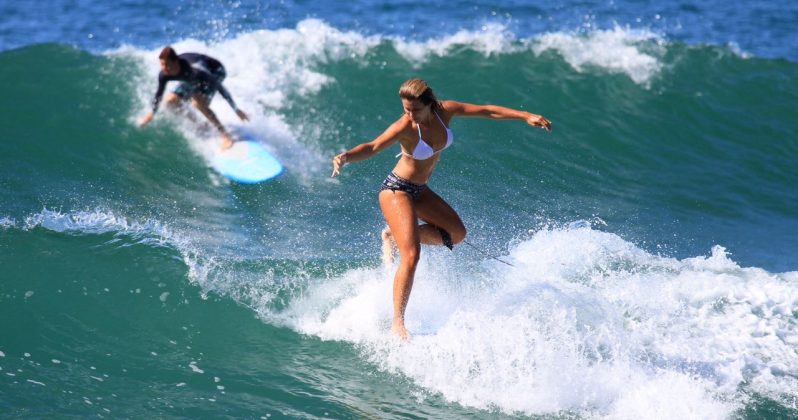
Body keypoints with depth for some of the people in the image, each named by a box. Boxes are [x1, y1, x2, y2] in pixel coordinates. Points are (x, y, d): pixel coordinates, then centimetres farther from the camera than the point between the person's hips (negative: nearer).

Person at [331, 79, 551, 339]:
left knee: (457, 233, 18)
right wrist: (346, 157, -62)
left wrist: (526, 116, -6)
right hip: (397, 190, -8)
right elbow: (373, 147, -42)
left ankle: (393, 235, 23)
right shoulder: (405, 127, -28)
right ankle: (398, 323, -16)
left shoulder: (444, 111, -12)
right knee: (411, 255, -20)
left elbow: (487, 111, -3)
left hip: (420, 190, 8)